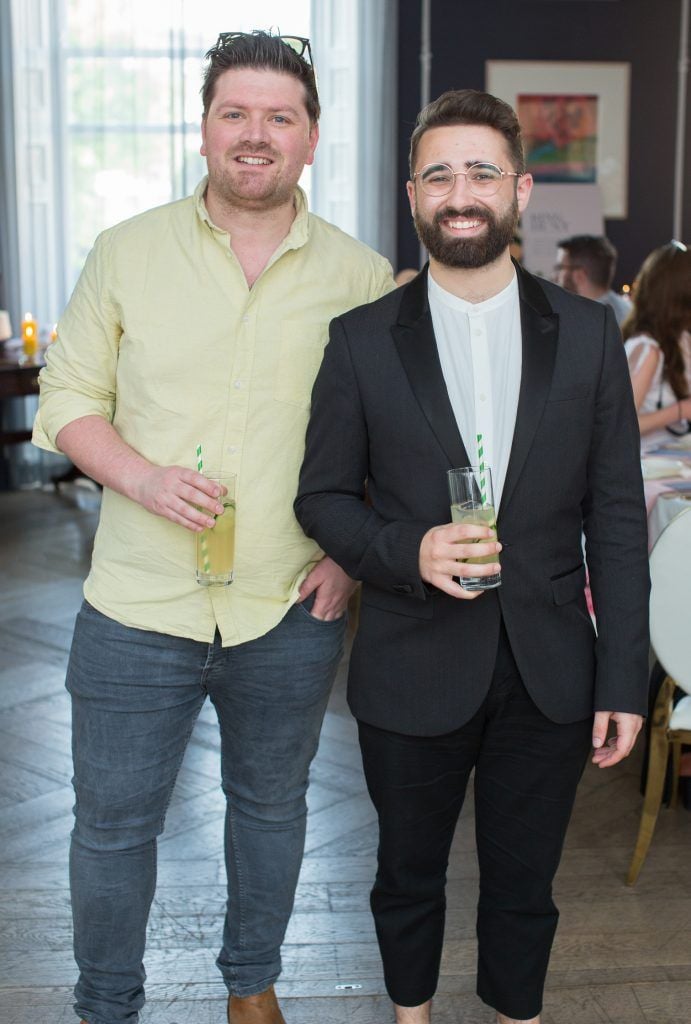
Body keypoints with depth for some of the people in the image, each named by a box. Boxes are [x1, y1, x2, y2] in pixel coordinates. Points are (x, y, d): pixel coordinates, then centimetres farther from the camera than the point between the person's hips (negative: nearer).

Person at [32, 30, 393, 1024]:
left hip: (291, 611, 1)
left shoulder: (363, 277, 0)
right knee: (112, 822, 9)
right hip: (137, 605, 0)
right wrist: (139, 475, -15)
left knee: (271, 803, 19)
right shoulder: (127, 252, 0)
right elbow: (69, 395, 3)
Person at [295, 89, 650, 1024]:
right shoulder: (361, 341, -4)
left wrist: (624, 679, -4)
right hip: (413, 671, 0)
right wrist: (408, 552, -20)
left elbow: (617, 518, -1)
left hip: (549, 674, 1)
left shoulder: (589, 334, -1)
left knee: (523, 885, 16)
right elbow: (323, 497, 1)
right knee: (409, 875, 19)